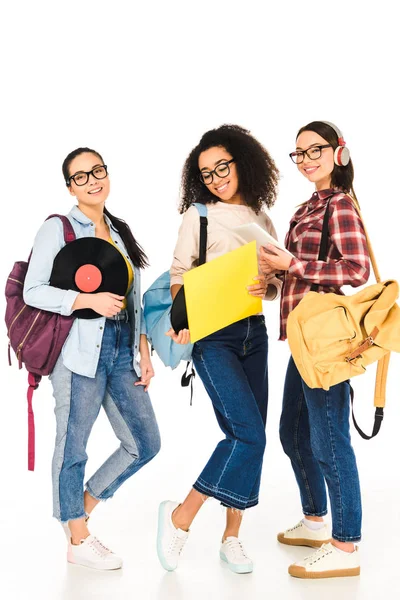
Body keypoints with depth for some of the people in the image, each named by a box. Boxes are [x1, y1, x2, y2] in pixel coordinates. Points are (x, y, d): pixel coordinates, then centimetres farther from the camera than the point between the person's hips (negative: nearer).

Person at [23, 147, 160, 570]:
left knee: (144, 444, 9)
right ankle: (78, 539, 19)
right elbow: (33, 291, -9)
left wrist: (143, 352, 13)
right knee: (73, 446, 2)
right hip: (81, 351, -7)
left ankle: (82, 506, 27)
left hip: (122, 352, 7)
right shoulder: (58, 229, -2)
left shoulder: (120, 233, 17)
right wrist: (89, 300, -20)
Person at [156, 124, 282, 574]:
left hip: (253, 332, 5)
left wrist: (268, 287, -10)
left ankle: (231, 537, 17)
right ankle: (180, 516, -1)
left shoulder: (261, 219, 12)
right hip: (212, 334, -5)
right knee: (248, 433, -16)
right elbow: (178, 275, -4)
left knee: (249, 436, 4)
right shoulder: (199, 216, 0)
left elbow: (276, 286, 13)